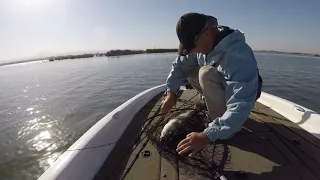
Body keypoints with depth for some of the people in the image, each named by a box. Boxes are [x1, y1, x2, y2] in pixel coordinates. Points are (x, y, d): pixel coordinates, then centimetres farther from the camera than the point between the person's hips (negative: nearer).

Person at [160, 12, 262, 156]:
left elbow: (241, 105, -41)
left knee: (206, 73, -32)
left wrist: (207, 136, -42)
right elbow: (180, 65, -6)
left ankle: (223, 124, -16)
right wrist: (171, 93, -15)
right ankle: (216, 106, 5)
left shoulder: (238, 54, -36)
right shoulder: (204, 42, -13)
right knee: (190, 72, -4)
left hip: (244, 93, -7)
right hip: (222, 87, 7)